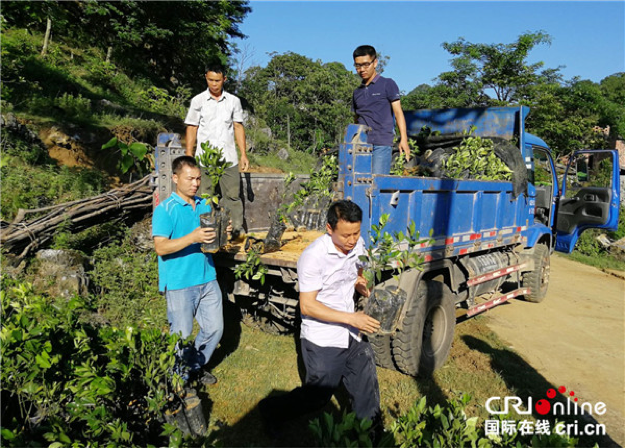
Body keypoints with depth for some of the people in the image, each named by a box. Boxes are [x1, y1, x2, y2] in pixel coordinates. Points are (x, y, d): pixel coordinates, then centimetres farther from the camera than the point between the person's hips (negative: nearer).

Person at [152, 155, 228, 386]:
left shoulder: (205, 205, 9)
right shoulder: (165, 210, -10)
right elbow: (161, 247, -18)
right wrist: (193, 238, -30)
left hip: (207, 279, 6)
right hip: (179, 283, -6)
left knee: (215, 328, 14)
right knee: (182, 336, 5)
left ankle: (196, 367, 37)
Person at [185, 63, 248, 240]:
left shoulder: (234, 101, 8)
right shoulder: (198, 101, 4)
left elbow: (238, 127, 10)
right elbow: (192, 129, 5)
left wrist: (243, 154, 4)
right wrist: (189, 155, -2)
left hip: (229, 158, 1)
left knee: (233, 195, 2)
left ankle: (237, 228, 11)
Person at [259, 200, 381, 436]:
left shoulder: (358, 246, -2)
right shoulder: (313, 256, -24)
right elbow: (307, 305, -23)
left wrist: (371, 294, -4)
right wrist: (351, 318, -27)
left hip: (351, 337, 6)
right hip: (322, 341, -6)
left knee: (366, 392, 16)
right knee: (317, 396, 9)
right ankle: (271, 410, 34)